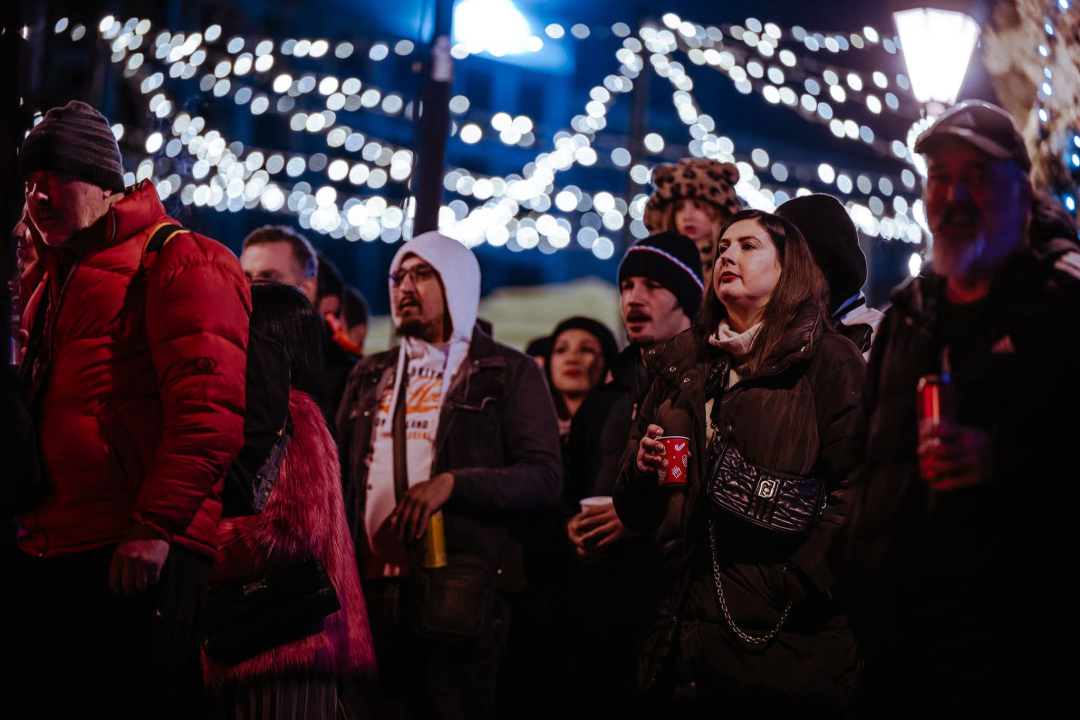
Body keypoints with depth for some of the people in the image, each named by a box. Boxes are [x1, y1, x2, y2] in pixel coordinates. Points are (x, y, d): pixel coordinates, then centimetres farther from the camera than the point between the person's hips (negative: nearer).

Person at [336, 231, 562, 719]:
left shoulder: (508, 373, 5)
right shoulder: (370, 377, 20)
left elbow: (544, 478, -5)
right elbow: (343, 474, 24)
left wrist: (453, 483, -18)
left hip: (458, 591, -4)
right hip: (370, 587, 5)